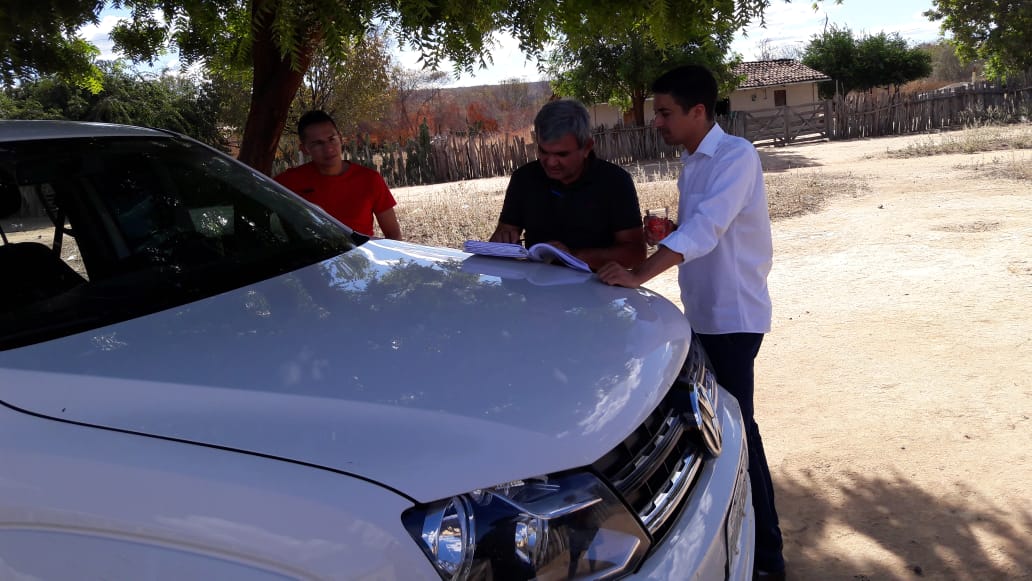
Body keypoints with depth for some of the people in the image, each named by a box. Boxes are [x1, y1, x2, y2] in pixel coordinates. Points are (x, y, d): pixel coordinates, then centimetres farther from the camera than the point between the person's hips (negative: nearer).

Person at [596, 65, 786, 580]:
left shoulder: (736, 156, -17)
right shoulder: (691, 163, 11)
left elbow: (707, 227, -30)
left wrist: (639, 275, -38)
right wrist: (668, 235, -5)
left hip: (733, 314, -8)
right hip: (702, 311, 8)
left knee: (735, 427, -3)